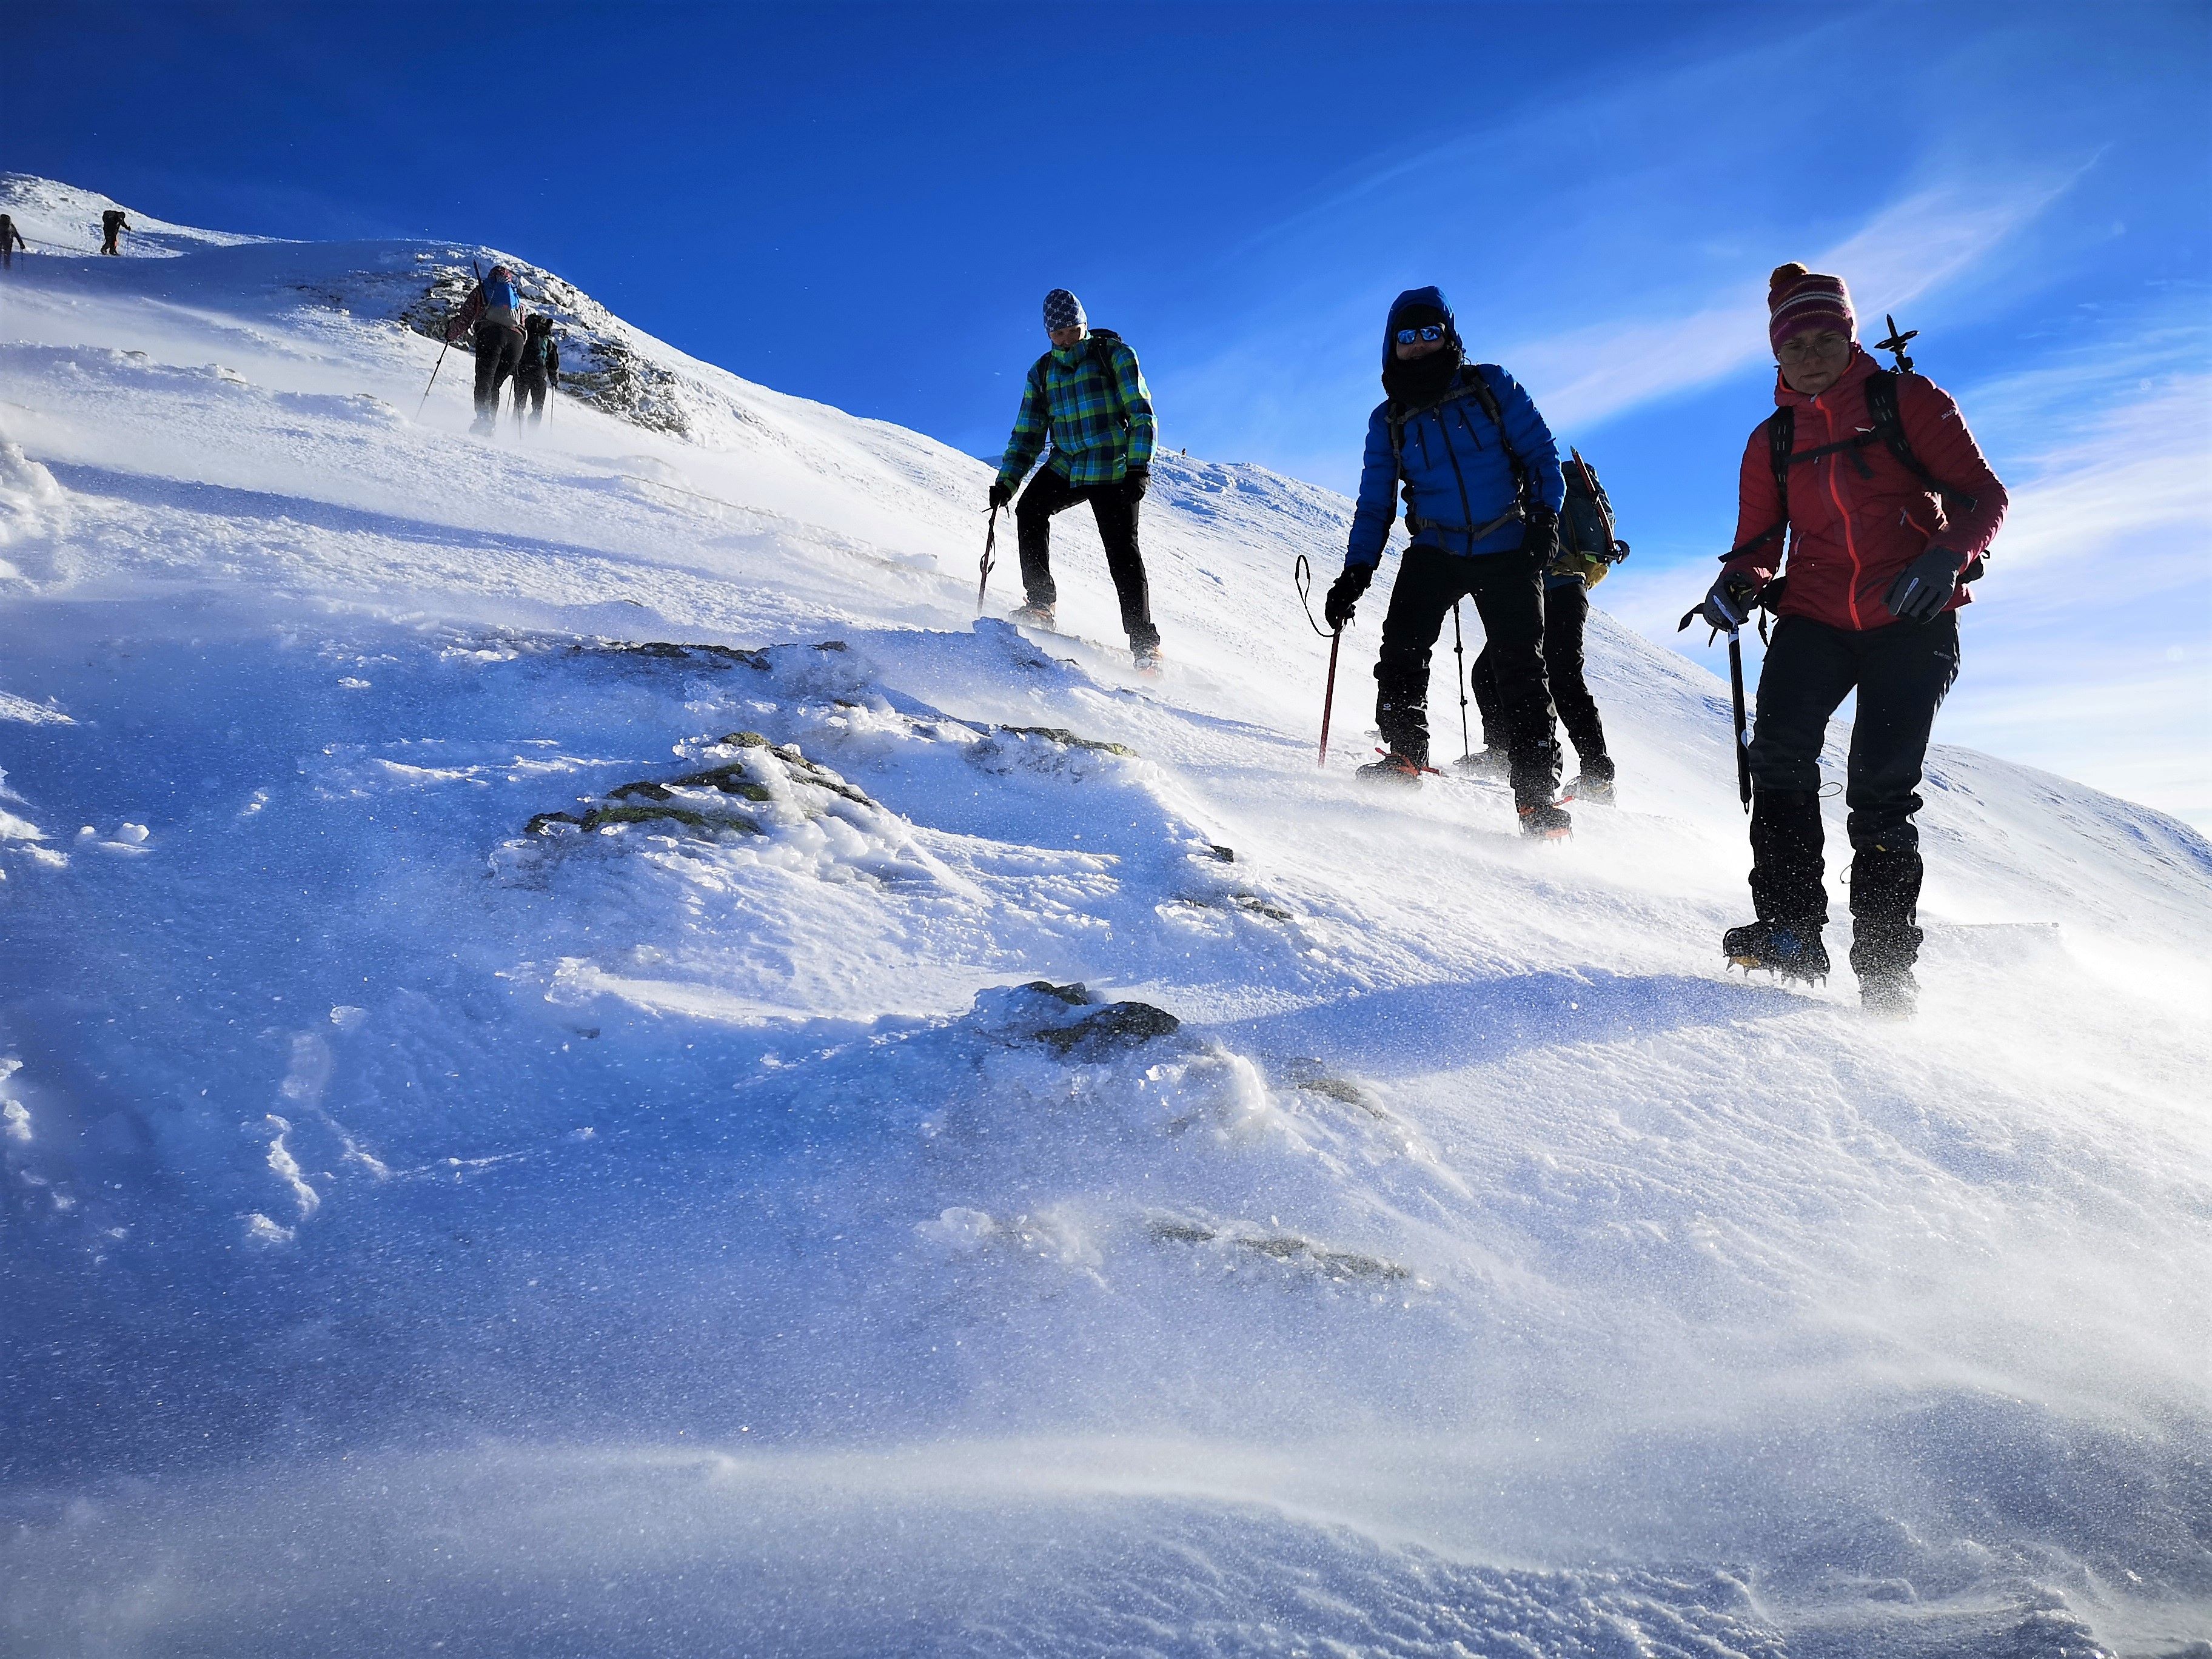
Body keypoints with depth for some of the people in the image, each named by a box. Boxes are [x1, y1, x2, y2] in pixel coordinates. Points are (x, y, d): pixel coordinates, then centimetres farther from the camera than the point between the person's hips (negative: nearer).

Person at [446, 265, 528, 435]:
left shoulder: (482, 290, 24)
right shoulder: (516, 298, 33)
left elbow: (465, 318, 16)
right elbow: (522, 327, 27)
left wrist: (451, 333, 33)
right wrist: (516, 363, 30)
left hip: (491, 333, -3)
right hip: (516, 339, 3)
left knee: (484, 380, -12)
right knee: (495, 384, 9)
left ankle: (484, 419, -34)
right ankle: (491, 421, -6)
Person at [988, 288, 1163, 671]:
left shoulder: (1114, 354, -2)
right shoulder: (1041, 373, 11)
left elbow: (1141, 413, -5)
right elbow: (1027, 435, 12)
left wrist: (1138, 467, -16)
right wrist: (1006, 482, 0)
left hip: (1114, 470, -4)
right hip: (1066, 467, 4)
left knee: (1122, 550, -11)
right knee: (1030, 509, -22)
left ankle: (1145, 643, -7)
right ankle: (1041, 603, -13)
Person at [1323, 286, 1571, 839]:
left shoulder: (1491, 387, 4)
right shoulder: (1388, 421, 9)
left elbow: (1541, 452, 4)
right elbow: (1375, 504, 10)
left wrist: (1544, 515, -10)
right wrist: (1355, 573, -1)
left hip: (1507, 551, -2)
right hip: (1436, 551, 2)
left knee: (1519, 670, -6)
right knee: (1402, 644, -20)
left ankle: (1538, 797, -3)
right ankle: (1405, 754, -12)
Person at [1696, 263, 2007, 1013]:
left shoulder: (1907, 401, 4)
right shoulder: (1772, 441, 14)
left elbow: (1982, 495, 0)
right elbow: (1758, 544, 15)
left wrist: (1945, 558, -20)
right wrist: (1737, 585, -9)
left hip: (1910, 620, -3)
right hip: (1816, 619, 3)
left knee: (1881, 788, -10)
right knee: (1780, 749, -23)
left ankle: (1885, 964, 2)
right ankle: (1790, 930, -21)